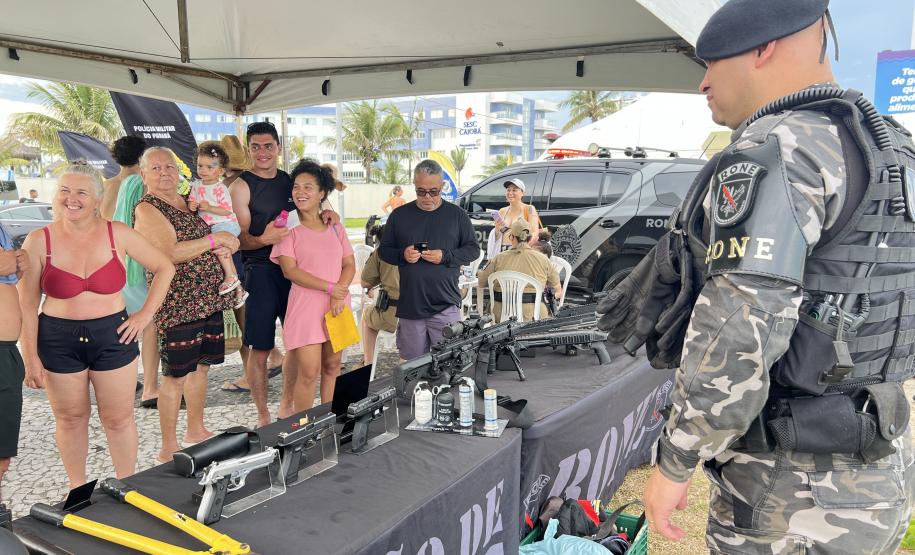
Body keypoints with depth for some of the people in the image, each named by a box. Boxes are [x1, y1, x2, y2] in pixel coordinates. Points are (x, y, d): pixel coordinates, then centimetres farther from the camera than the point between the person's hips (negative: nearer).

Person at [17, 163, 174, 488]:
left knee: (119, 418, 8)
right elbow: (26, 305, -2)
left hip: (113, 337, 0)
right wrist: (31, 358, -4)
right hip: (58, 342, 0)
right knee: (70, 419, 13)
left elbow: (164, 268, 5)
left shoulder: (118, 235, -4)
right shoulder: (39, 241, -5)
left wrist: (146, 313, -1)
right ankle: (77, 490, 32)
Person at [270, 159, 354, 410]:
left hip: (337, 306, 4)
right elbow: (290, 270, -9)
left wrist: (339, 295, -11)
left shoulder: (335, 228, 11)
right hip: (306, 306, -4)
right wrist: (329, 288, -15)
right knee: (309, 372, -8)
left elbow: (350, 265, 7)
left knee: (332, 366, 10)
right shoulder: (290, 229, -1)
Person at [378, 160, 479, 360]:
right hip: (409, 306, 2)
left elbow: (473, 249, 5)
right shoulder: (399, 215, 7)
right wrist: (402, 255, -10)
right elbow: (383, 250, 12)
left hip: (446, 307, -2)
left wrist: (446, 257, -12)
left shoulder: (457, 215, 4)